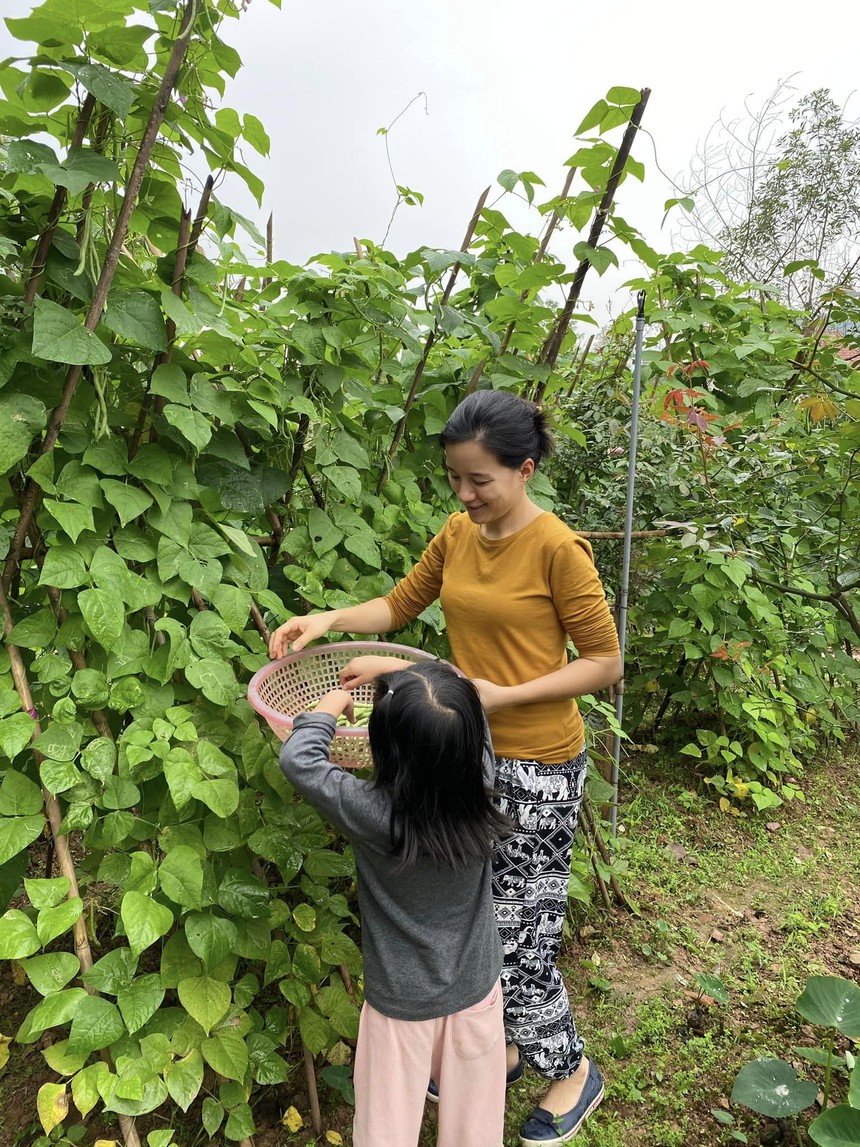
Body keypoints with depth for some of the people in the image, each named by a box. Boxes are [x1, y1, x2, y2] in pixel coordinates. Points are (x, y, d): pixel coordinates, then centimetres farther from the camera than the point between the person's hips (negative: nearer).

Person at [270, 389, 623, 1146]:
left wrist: (504, 693, -21)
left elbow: (605, 663, -13)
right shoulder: (458, 534, 2)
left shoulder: (556, 548, -17)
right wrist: (329, 619, -5)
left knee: (515, 940, 6)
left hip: (535, 769, -6)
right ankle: (506, 1044, 44)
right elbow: (400, 605, 12)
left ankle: (573, 1072, 34)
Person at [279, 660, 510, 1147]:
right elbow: (473, 711, -3)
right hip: (477, 991, 3)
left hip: (402, 1002, -3)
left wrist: (330, 706, -5)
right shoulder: (481, 791, -21)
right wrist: (394, 677, 3)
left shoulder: (373, 814, -31)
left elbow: (298, 759, -20)